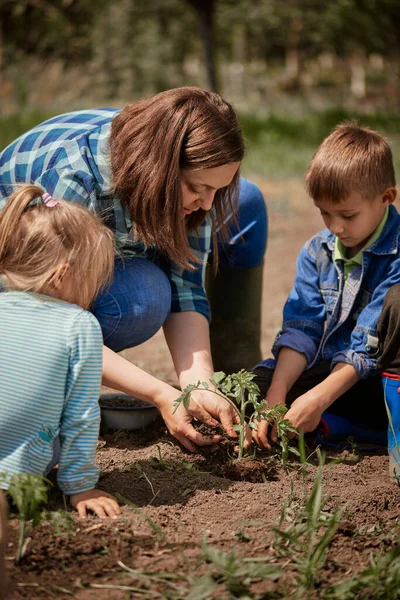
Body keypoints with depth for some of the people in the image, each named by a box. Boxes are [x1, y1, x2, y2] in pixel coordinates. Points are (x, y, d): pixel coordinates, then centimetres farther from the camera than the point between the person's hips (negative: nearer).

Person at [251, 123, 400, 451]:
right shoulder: (317, 252, 4)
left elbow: (370, 344, -21)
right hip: (327, 368, 7)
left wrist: (318, 399, -26)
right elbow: (301, 328, -3)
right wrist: (276, 394, -17)